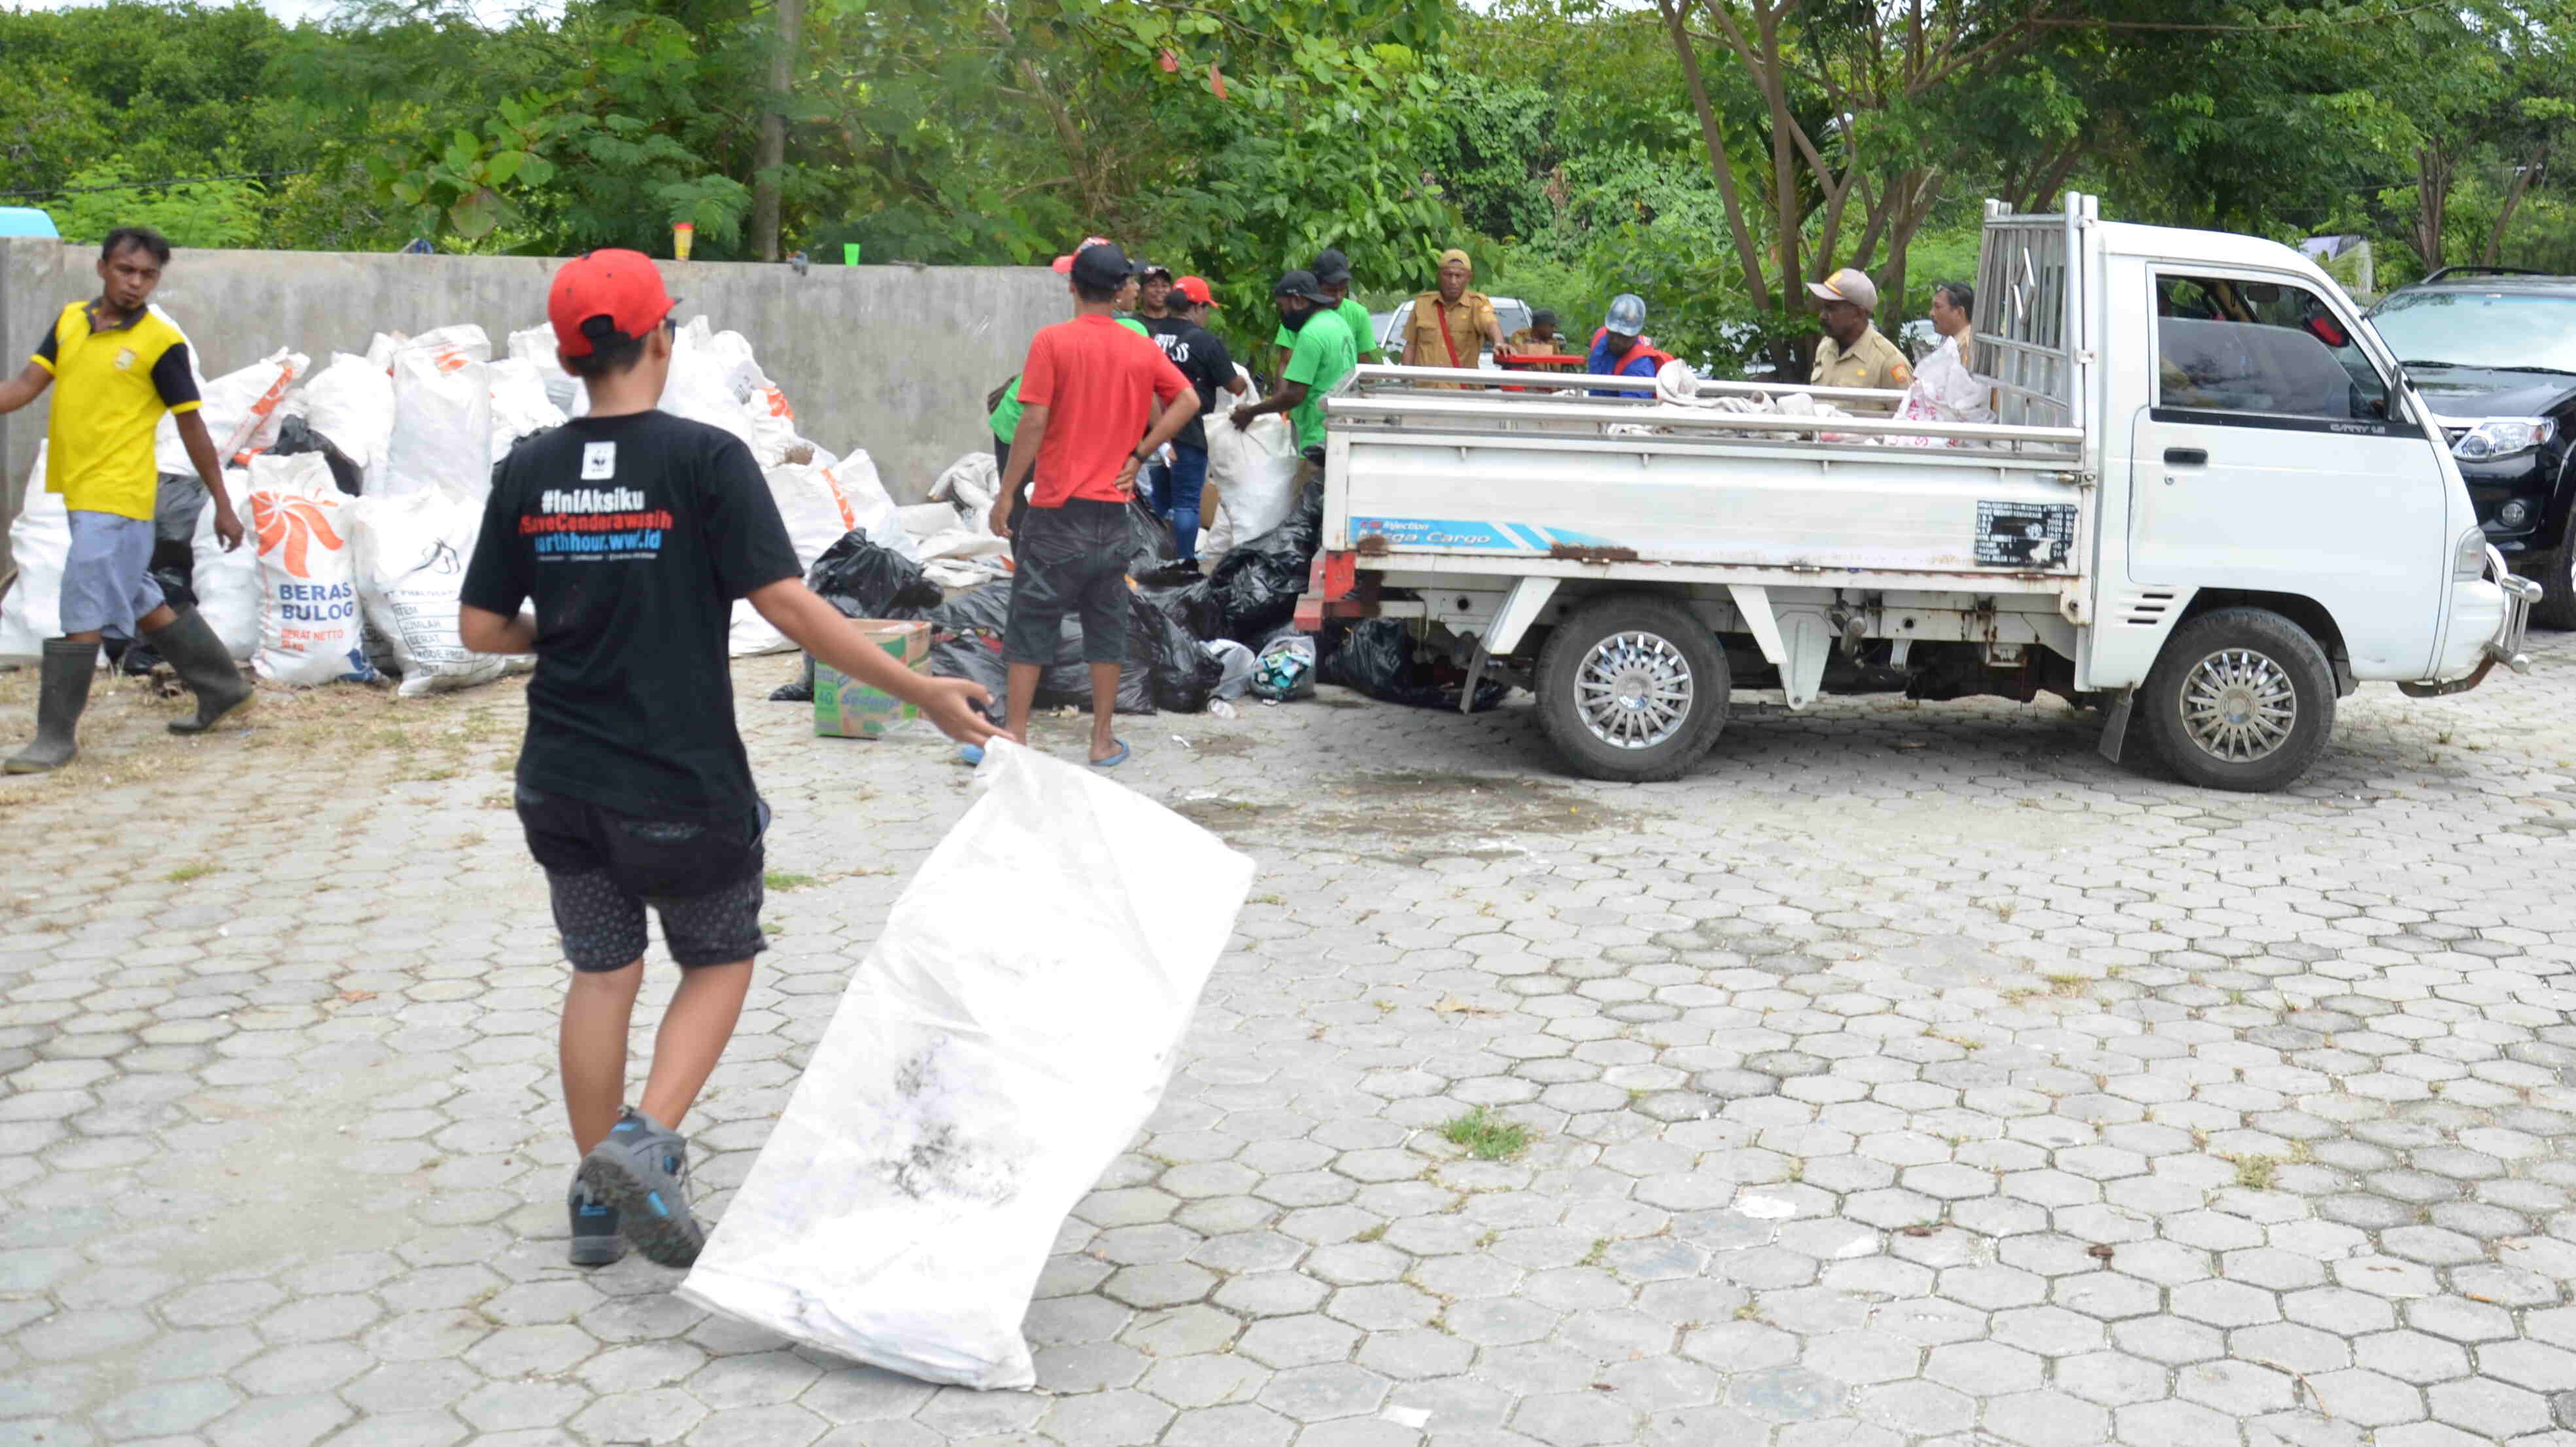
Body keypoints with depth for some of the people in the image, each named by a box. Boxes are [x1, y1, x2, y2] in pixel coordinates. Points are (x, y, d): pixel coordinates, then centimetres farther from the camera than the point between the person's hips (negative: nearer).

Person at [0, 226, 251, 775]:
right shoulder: (70, 321, 9)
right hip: (74, 493, 7)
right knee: (142, 604, 17)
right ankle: (225, 688, 30)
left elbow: (192, 427, -5)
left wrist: (223, 505, -2)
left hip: (117, 497, -7)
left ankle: (57, 735, -1)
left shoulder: (161, 343, -8)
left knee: (81, 612, -8)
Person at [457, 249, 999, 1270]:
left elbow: (481, 629, 3)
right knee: (719, 963, 15)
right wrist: (923, 693, -15)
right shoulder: (705, 459, -13)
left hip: (562, 783, 4)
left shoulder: (527, 472, 0)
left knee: (600, 973, 17)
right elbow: (787, 605, -19)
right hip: (684, 784, -4)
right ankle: (645, 1140, -4)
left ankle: (598, 1195, 25)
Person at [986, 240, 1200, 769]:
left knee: (1032, 624, 4)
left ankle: (1015, 738, 6)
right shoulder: (1144, 350, 4)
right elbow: (1188, 401, -2)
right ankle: (1104, 741, 14)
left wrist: (1006, 494, -6)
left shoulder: (1052, 341, -8)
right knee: (1106, 626, 11)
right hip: (1113, 509, 3)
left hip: (1057, 509, -3)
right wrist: (1139, 454, 0)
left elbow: (1034, 422, -12)